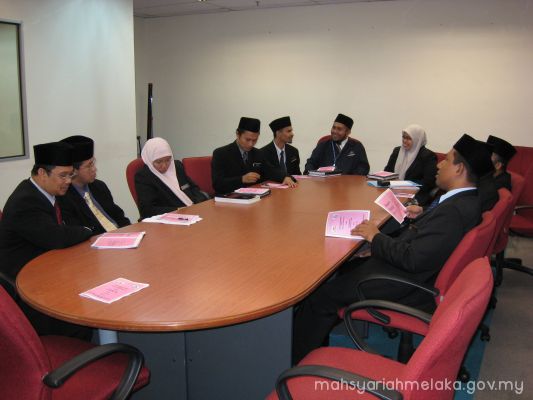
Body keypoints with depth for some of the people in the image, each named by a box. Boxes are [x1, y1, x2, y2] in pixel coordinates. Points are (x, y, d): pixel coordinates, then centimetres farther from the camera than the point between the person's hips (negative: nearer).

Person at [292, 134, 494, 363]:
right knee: (345, 268, 21)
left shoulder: (455, 210, -28)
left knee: (320, 298, -7)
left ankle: (297, 358, 13)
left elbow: (412, 259, -29)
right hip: (408, 266, 11)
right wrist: (423, 215, 7)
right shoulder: (467, 199, 1)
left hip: (403, 283, -11)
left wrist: (376, 237, -16)